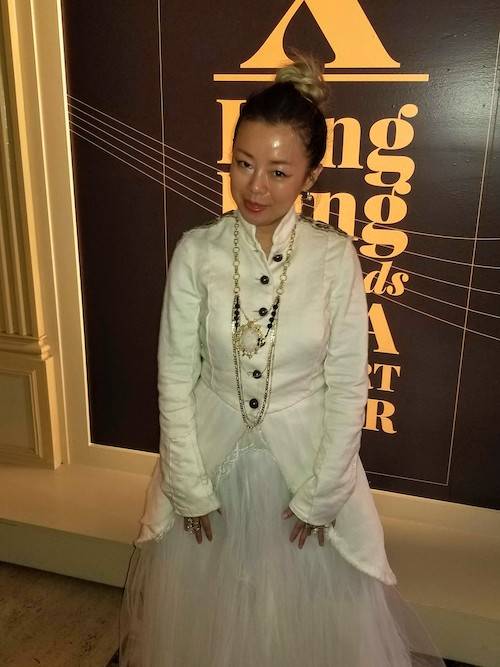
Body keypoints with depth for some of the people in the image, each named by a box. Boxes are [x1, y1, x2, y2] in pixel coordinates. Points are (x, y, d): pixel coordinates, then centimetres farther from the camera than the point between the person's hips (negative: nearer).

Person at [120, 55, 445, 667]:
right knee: (205, 613, 23)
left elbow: (348, 385, -9)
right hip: (211, 456, 1)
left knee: (312, 616, 19)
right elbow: (176, 375, -7)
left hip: (306, 456, -1)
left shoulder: (335, 256, -13)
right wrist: (192, 488, -5)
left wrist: (320, 493, -7)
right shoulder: (197, 251, -11)